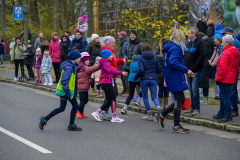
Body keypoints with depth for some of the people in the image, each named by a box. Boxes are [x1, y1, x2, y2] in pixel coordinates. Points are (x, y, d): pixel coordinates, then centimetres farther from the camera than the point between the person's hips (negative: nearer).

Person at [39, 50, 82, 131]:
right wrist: (67, 91, -27)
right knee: (62, 108, -6)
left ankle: (71, 125, 15)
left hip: (69, 90, 10)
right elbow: (64, 80, -26)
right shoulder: (69, 67, -21)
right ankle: (44, 120, 4)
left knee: (75, 106, 8)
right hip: (64, 91, -10)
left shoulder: (73, 66, 10)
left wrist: (75, 90, 21)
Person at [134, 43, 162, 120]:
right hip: (153, 79, 3)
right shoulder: (154, 57, 8)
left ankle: (149, 115, 9)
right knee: (154, 97, 4)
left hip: (144, 79, -3)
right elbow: (159, 69, 10)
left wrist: (135, 78, -1)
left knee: (145, 97, 10)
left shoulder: (141, 58, -5)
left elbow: (141, 70, -16)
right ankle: (158, 106, -30)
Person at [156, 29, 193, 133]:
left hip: (176, 77, 10)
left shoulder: (176, 48, 15)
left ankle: (161, 115, 23)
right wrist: (186, 70, -29)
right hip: (175, 78, -10)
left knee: (181, 100, 15)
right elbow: (173, 63, -32)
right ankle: (176, 127, 3)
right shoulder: (175, 48, -18)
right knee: (179, 101, -4)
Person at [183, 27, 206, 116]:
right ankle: (193, 108, 19)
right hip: (189, 70, 8)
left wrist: (194, 67, -18)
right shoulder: (189, 43, 18)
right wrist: (185, 66, 10)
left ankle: (197, 109, -4)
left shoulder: (200, 42, -9)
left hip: (196, 71, -8)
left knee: (195, 90, -9)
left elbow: (202, 56, -17)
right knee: (191, 90, 12)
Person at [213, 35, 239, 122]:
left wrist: (218, 78, -16)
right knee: (223, 96, 18)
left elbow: (223, 67, -21)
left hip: (224, 79, -10)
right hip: (232, 79, 10)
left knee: (225, 97, -5)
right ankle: (221, 114, 27)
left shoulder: (226, 53, -17)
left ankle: (228, 116, -3)